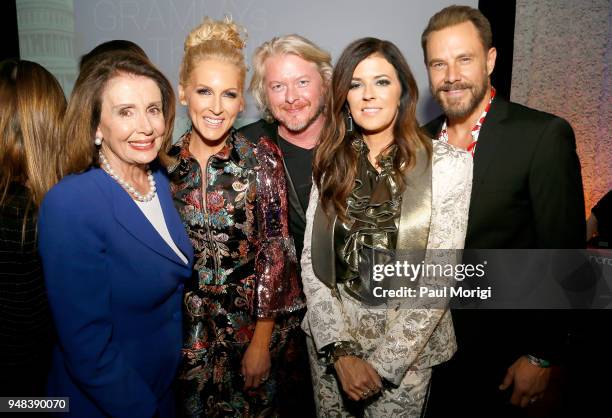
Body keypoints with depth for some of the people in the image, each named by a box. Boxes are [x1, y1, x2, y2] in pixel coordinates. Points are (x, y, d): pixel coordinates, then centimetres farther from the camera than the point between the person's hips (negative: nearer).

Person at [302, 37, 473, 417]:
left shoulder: (449, 164, -11)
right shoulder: (332, 164, -1)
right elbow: (312, 260, -3)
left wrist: (381, 362, -13)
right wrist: (341, 350, -11)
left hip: (407, 346, -2)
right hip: (331, 340, 3)